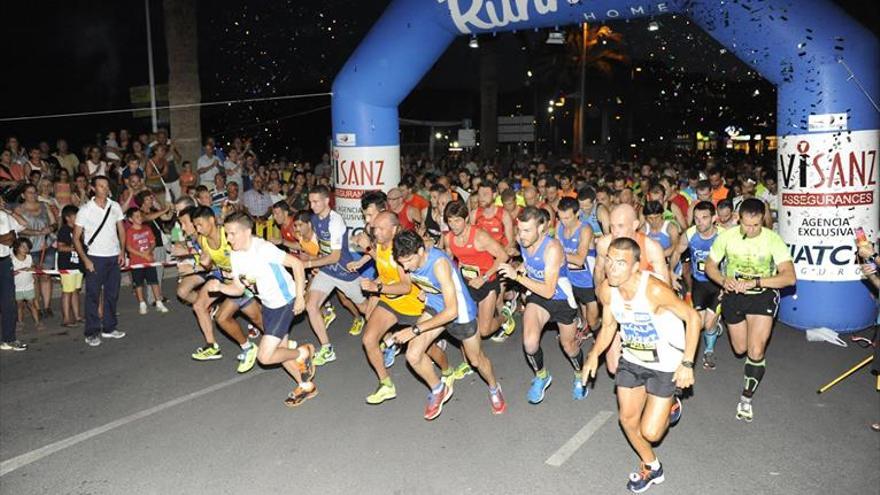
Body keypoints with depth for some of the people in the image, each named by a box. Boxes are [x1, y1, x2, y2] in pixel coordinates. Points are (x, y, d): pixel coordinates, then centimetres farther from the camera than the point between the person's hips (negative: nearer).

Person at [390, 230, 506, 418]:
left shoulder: (439, 263, -38)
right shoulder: (406, 261, -17)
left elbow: (452, 311, -38)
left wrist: (415, 330, -37)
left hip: (461, 312, -5)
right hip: (434, 307, 5)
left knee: (476, 359, 14)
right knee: (413, 355, -11)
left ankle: (494, 389, 47)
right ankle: (438, 389, 17)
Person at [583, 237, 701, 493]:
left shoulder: (654, 290, -33)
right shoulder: (606, 290, -14)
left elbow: (692, 317, -22)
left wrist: (687, 363, -23)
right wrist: (594, 354, -9)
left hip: (666, 364, -5)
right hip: (632, 359, 5)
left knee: (650, 433, -5)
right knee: (628, 420, 12)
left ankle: (671, 407, 30)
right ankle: (652, 468, 41)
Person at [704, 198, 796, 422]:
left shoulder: (772, 239, -19)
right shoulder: (726, 236, -13)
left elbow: (789, 277, -24)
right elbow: (710, 265, -1)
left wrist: (755, 282, -34)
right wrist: (723, 280, -21)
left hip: (763, 295, -2)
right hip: (733, 294, 3)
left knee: (756, 352, -15)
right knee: (740, 349, 17)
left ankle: (746, 398, 4)